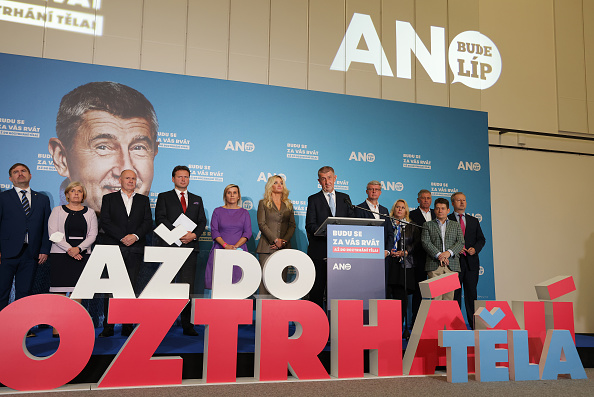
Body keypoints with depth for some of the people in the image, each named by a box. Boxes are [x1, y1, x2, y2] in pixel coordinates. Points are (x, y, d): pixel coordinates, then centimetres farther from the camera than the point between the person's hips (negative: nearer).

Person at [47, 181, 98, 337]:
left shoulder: (90, 213, 12)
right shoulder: (58, 211, 7)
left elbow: (92, 235, 4)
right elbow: (53, 234, -2)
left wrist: (78, 248, -12)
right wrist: (69, 249, -12)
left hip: (82, 255, 2)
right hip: (60, 255, -2)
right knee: (59, 292, -4)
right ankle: (56, 328, 1)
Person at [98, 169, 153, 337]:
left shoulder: (143, 200, 16)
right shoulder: (109, 198, 11)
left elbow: (148, 223, 6)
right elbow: (104, 222, -1)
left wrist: (135, 236, -11)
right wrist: (123, 237, -12)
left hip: (135, 248, 1)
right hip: (113, 248, -1)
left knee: (131, 287, -1)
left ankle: (128, 326, 4)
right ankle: (108, 326, 4)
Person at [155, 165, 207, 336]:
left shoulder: (197, 199, 21)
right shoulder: (164, 197, 11)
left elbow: (202, 221, 13)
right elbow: (160, 218, -2)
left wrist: (193, 234, -7)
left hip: (190, 245, 2)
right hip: (169, 246, -2)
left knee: (188, 286, -2)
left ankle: (187, 325, 2)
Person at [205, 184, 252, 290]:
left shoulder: (244, 213, 12)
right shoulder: (218, 211, 10)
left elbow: (248, 232, 3)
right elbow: (214, 230, 2)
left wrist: (236, 246, -11)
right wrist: (225, 245, -12)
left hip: (239, 251, 0)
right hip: (220, 249, 0)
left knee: (238, 278, -8)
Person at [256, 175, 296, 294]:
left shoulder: (288, 205, 18)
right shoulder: (263, 203, 8)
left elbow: (292, 225, 11)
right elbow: (261, 224, -2)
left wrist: (284, 240, -6)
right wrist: (275, 240, -11)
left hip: (284, 247, 3)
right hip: (267, 247, -3)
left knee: (282, 278, -1)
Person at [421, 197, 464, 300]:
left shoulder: (456, 225, 18)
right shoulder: (428, 225, 13)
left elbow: (461, 242, 7)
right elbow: (425, 242, 0)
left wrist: (449, 252, -11)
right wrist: (438, 255, -13)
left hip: (452, 265, 2)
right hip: (434, 265, -1)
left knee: (449, 295, -1)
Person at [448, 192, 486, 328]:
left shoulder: (474, 221, 16)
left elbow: (481, 239, 14)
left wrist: (475, 249, -4)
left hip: (471, 262, 3)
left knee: (471, 293, 5)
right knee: (454, 294, 0)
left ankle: (474, 324, 12)